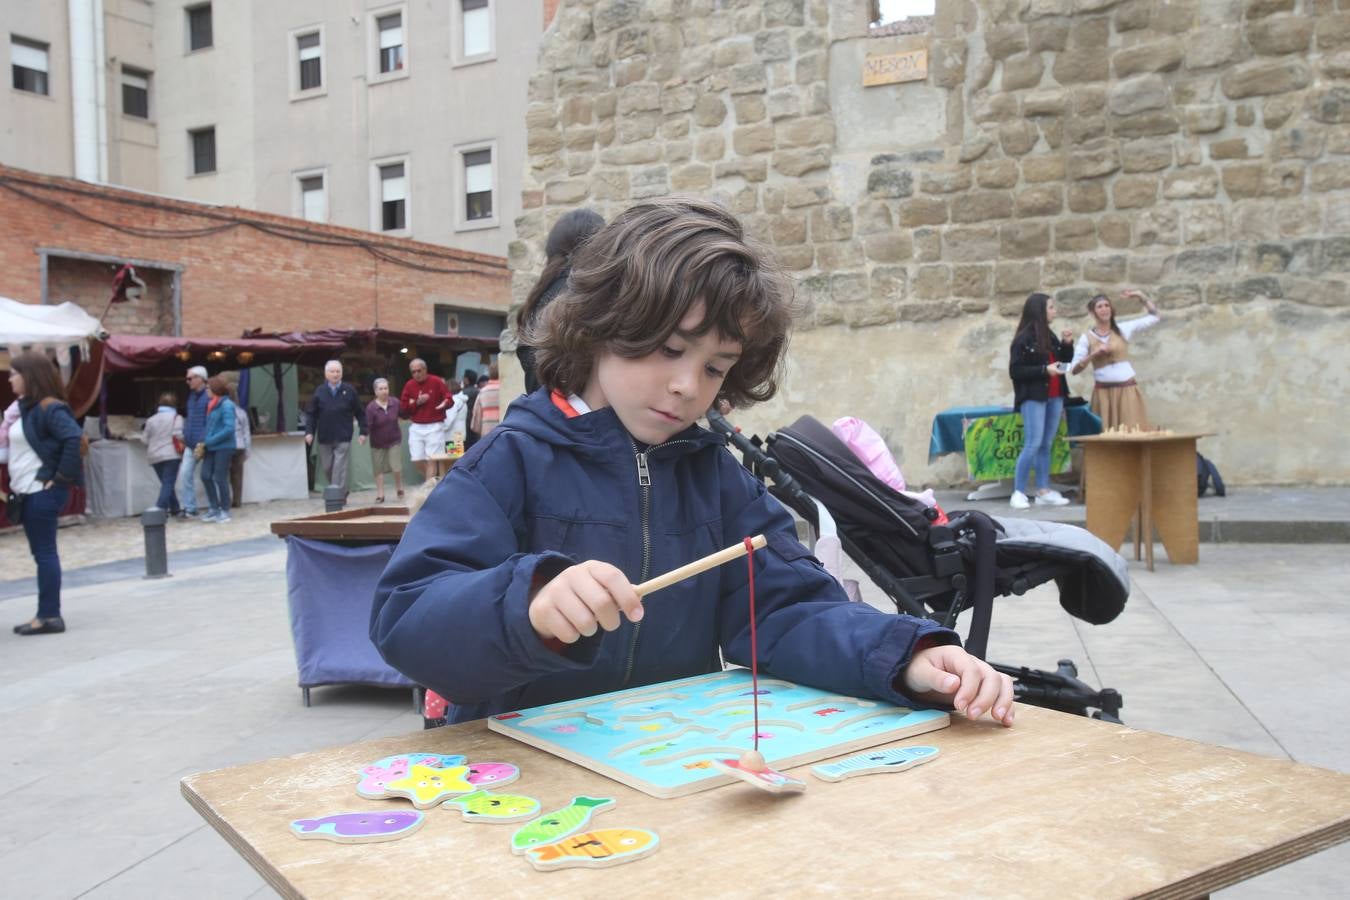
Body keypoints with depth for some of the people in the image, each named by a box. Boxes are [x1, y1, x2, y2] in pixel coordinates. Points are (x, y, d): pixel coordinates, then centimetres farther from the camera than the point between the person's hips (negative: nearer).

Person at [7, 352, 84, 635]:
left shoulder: (49, 408, -14)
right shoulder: (25, 407, 14)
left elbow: (74, 438, -26)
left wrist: (62, 477, -22)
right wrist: (13, 484, 12)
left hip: (43, 492, -9)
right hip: (29, 492, 9)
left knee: (44, 553, -5)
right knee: (41, 553, 12)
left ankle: (50, 616, 0)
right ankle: (46, 614, 18)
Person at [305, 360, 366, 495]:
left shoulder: (349, 390, 1)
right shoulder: (319, 391, 3)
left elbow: (360, 413, 4)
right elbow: (312, 414, 5)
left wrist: (363, 432, 0)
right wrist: (309, 432, -5)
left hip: (343, 438, -2)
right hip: (325, 438, 3)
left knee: (340, 468, -9)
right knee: (327, 468, 8)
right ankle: (342, 491, 26)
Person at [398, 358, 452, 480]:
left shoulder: (437, 381, -3)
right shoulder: (409, 385, 6)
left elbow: (449, 399, -2)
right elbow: (403, 407, 5)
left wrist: (444, 403, -25)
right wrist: (417, 402, -11)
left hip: (434, 426, -4)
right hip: (416, 427, 4)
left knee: (431, 460, -8)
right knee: (417, 460, 1)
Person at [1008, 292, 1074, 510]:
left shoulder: (1049, 335, 12)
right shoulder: (1024, 339, -9)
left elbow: (1065, 360, 21)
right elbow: (1015, 370, -13)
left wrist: (1067, 344, 3)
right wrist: (1044, 370, -19)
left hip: (1054, 397, 7)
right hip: (1033, 398, -7)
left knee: (1046, 445, 6)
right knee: (1033, 444, -11)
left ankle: (1043, 492, 9)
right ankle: (1018, 492, -5)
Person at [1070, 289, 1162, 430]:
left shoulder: (1123, 329, 7)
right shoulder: (1087, 337, 2)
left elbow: (1155, 317, 9)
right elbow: (1074, 369, -3)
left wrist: (1141, 295, 4)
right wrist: (1093, 355, -15)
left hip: (1127, 390, 1)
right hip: (1103, 393, -1)